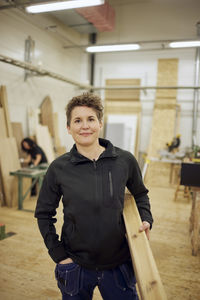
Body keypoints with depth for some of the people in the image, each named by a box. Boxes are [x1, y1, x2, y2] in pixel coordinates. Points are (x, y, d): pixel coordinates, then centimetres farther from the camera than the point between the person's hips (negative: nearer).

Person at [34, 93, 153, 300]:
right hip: (75, 266, 0)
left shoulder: (125, 160, -8)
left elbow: (140, 195, 10)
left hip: (119, 265, 1)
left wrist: (146, 220, -5)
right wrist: (58, 255, -4)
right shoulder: (58, 168, -10)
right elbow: (44, 214, 0)